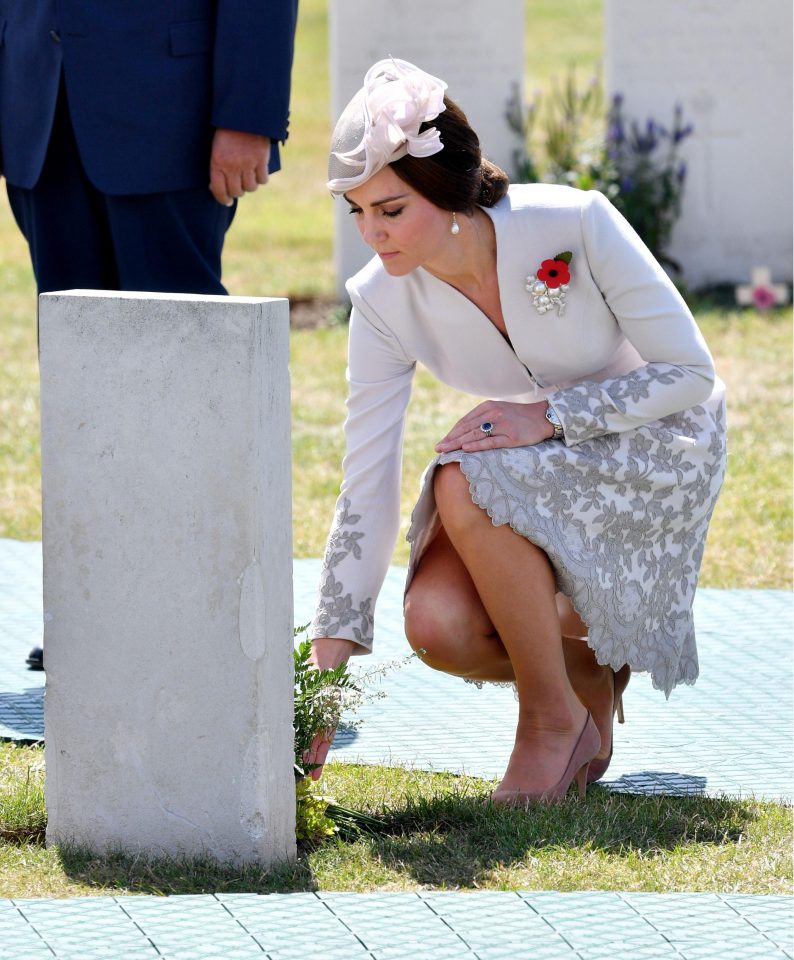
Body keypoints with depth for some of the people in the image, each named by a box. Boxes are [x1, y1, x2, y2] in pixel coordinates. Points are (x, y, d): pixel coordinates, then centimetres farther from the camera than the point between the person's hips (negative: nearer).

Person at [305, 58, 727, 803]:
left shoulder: (575, 226, -28)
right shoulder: (383, 303, -17)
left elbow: (690, 372, -19)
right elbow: (366, 490, -16)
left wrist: (549, 414, -31)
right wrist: (324, 682, -21)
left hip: (660, 442, -4)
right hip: (538, 465, 4)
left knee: (467, 486, -32)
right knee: (438, 625, -24)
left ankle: (555, 717, -14)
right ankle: (590, 664, 8)